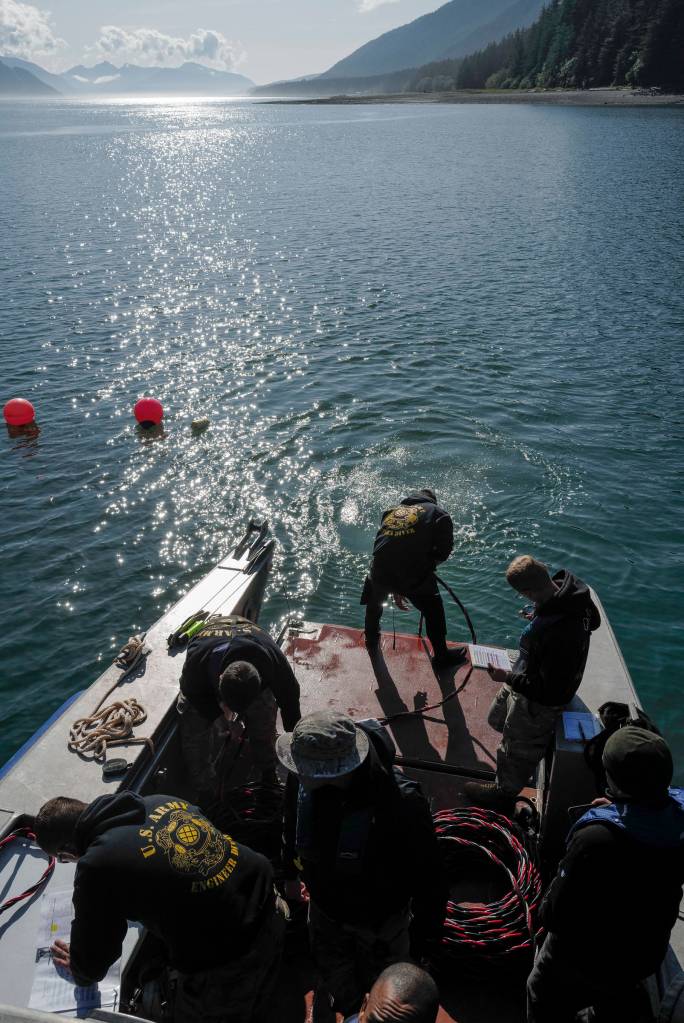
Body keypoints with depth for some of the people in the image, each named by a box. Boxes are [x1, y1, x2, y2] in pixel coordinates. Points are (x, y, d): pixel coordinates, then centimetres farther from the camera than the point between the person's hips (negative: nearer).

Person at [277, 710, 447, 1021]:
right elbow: (292, 828, -2)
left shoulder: (402, 803, -40)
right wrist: (290, 872, 14)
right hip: (324, 909, 4)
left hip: (381, 922, -4)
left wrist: (422, 939, -11)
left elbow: (428, 879, -23)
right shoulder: (303, 779, -27)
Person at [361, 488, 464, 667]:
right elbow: (444, 550, 0)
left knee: (374, 604, 35)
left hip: (380, 572, 4)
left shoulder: (391, 511, 26)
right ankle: (442, 656, 34)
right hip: (414, 576, -4)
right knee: (433, 613, 21)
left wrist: (395, 591, 35)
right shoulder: (437, 513, 11)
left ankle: (372, 642, 55)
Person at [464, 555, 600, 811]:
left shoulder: (555, 631, -44)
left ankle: (503, 795, 47)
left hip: (539, 701, -9)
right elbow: (593, 619, 6)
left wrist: (507, 678, -24)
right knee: (498, 718, 31)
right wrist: (538, 616, 5)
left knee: (516, 751, 19)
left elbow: (550, 688, -33)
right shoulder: (568, 587, -17)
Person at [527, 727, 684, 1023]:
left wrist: (546, 914, -8)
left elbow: (557, 912, -29)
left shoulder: (596, 839, -41)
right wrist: (619, 812, -3)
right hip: (646, 953, 5)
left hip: (584, 957, -5)